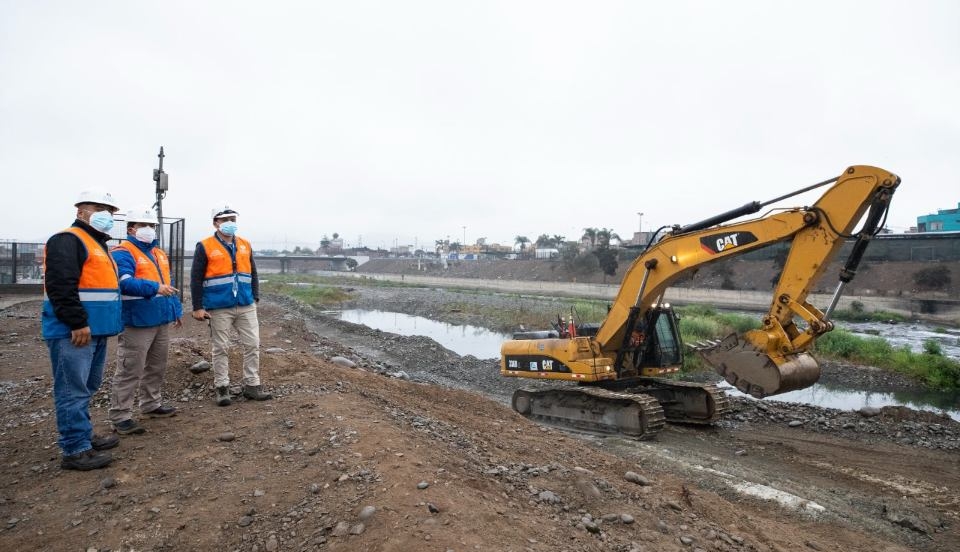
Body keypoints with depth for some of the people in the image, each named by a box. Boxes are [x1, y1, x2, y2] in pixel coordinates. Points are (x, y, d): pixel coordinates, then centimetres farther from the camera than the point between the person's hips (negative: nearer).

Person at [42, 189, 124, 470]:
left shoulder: (97, 244, 21)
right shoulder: (67, 240, -11)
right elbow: (60, 286, -21)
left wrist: (98, 324, 25)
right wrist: (78, 323, -23)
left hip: (94, 331, 10)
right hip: (73, 332, -10)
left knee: (86, 387, 18)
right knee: (73, 390, -6)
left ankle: (83, 436, 29)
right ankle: (76, 450, -1)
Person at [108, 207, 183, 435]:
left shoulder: (159, 253, 17)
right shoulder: (122, 253, -11)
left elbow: (168, 284, 23)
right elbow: (125, 282, -26)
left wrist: (177, 310, 21)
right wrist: (154, 288, -37)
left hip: (162, 321, 9)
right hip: (137, 323, -9)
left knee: (156, 367, 19)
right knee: (129, 371, -5)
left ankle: (152, 405, 33)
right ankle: (120, 416, 3)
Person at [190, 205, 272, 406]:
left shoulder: (245, 245, 10)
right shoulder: (204, 247, -3)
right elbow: (196, 279, -4)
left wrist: (255, 298, 10)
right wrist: (198, 307, -8)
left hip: (246, 306, 4)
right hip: (219, 308, -4)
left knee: (253, 344, 3)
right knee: (220, 349, 5)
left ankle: (252, 386, 13)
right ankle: (222, 388, 16)